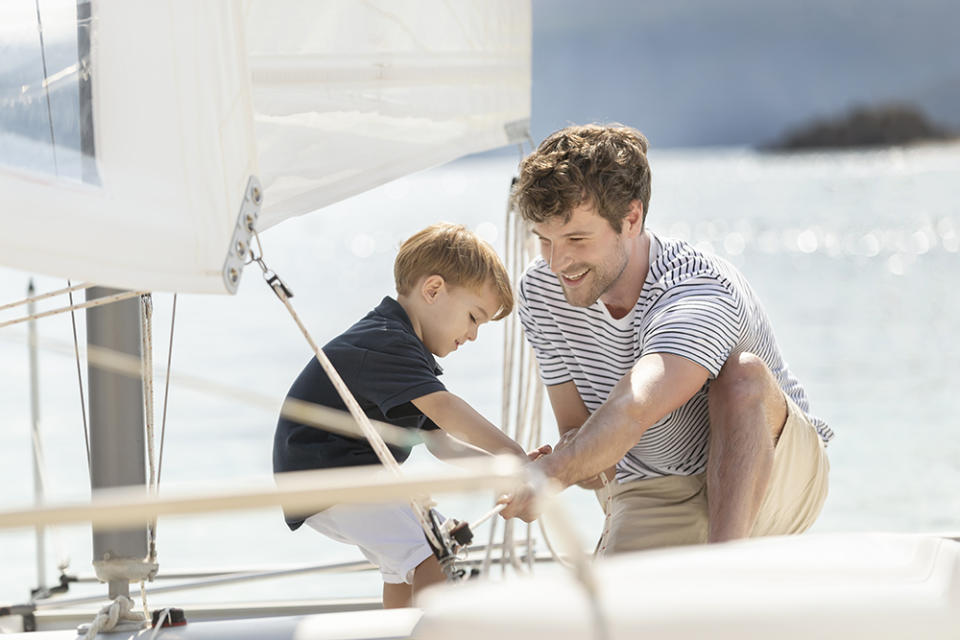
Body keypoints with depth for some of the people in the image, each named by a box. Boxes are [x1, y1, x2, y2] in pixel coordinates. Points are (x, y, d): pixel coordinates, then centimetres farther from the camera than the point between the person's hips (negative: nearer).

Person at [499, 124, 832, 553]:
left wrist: (546, 478, -47)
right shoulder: (541, 293, -5)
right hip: (658, 499, 4)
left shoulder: (700, 293, -28)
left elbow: (633, 411, -46)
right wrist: (583, 465, -23)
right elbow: (576, 427, -1)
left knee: (743, 373, -36)